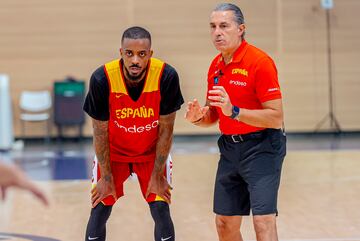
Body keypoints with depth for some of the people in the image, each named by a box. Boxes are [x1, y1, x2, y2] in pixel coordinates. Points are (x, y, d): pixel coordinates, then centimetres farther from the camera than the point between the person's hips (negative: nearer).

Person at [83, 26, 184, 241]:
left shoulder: (167, 76, -27)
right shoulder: (102, 78, -27)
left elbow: (166, 129, -15)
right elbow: (100, 131, -15)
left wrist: (157, 175, -11)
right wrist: (106, 177, -10)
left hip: (152, 152, 0)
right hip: (113, 152, 0)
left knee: (161, 210, -5)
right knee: (99, 210, -2)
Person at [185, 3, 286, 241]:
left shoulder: (259, 62, -15)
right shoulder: (216, 66, 9)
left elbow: (275, 118, -18)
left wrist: (235, 112, -28)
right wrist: (198, 117, -5)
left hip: (261, 148, -7)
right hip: (230, 148, 8)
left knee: (263, 222, -16)